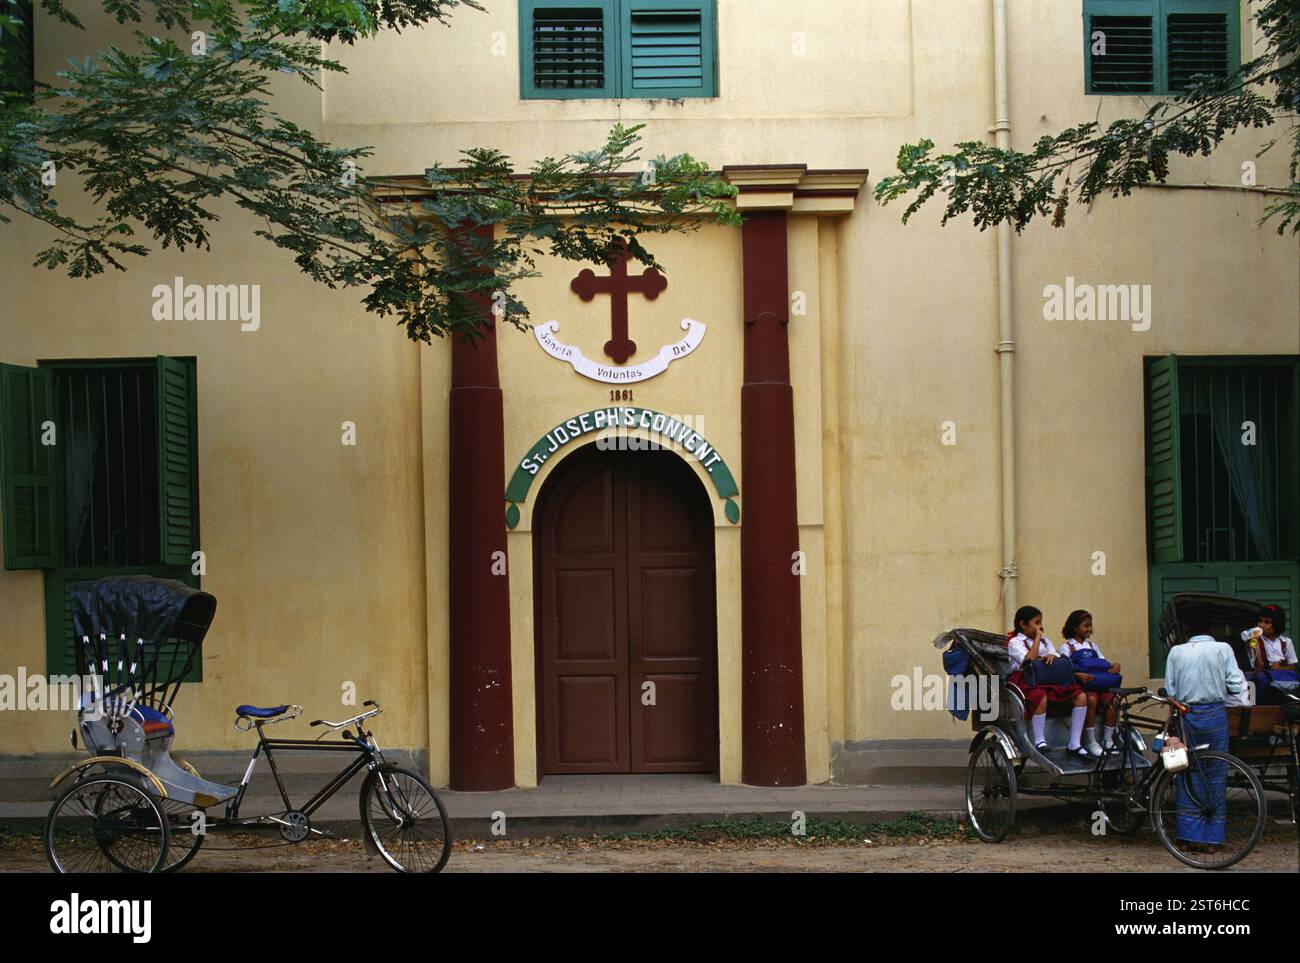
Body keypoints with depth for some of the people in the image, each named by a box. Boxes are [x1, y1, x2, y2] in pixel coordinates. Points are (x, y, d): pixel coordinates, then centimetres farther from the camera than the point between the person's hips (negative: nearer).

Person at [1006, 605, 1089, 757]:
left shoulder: (1045, 641, 24)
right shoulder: (1015, 642, 2)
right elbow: (1029, 659, -16)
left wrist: (1052, 656, -10)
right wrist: (1037, 637, -8)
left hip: (1048, 679, 6)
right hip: (1025, 680, -6)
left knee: (1081, 696, -14)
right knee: (1041, 697, -41)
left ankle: (1074, 744, -12)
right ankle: (1039, 742, -27)